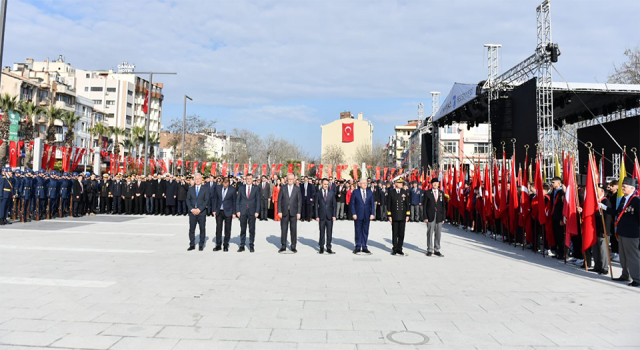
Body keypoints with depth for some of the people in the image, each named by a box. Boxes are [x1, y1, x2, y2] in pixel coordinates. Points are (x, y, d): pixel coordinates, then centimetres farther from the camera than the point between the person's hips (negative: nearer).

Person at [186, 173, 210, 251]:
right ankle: (192, 245, 12)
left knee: (202, 229, 2)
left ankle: (201, 245, 11)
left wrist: (199, 209, -12)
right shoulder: (191, 189, 11)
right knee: (191, 229, 3)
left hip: (202, 212, -2)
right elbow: (188, 200, 8)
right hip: (192, 212, 2)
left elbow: (206, 200, -4)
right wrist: (192, 209, -7)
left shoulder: (205, 189, 3)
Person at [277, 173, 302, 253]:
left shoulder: (297, 189, 5)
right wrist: (279, 211, -3)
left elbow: (299, 201, 3)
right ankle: (283, 246, 12)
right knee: (283, 229, 3)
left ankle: (293, 246, 12)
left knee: (293, 230, 3)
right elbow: (279, 200, 5)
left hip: (293, 212, 0)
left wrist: (298, 213, -3)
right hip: (284, 212, 1)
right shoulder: (283, 189, 7)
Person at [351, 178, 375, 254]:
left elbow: (372, 204, 8)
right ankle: (358, 247, 14)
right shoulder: (355, 192, 0)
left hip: (367, 216, 2)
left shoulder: (370, 192, 8)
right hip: (358, 216, -2)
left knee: (365, 231, 7)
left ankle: (364, 247, 16)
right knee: (358, 231, 4)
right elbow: (352, 204, -1)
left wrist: (372, 213, -2)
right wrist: (353, 214, -9)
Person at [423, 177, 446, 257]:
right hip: (430, 216, -2)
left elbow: (443, 206, 9)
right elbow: (424, 206, -1)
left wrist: (443, 217, 4)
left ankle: (437, 250, 15)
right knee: (430, 233, 2)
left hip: (439, 216, 3)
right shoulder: (427, 193, 1)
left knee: (438, 234, 5)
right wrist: (425, 217, -7)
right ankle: (430, 250, 12)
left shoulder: (441, 193, 9)